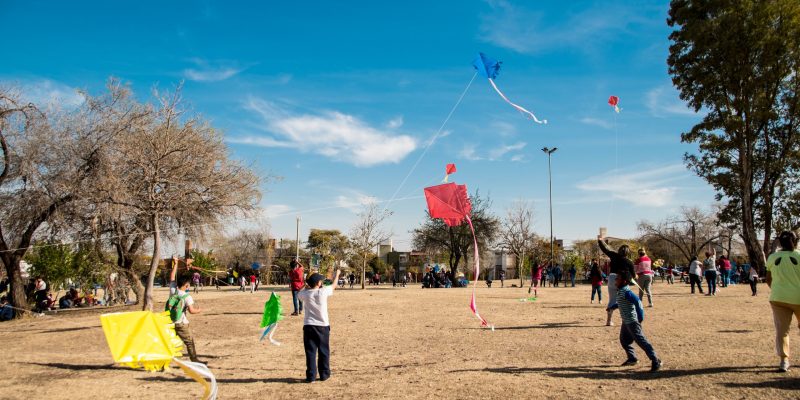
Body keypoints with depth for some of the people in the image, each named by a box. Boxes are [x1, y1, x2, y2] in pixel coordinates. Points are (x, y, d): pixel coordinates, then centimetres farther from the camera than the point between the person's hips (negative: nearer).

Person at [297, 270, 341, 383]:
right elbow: (334, 285, 10)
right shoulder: (323, 292, -9)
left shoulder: (306, 294, -5)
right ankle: (324, 374, 18)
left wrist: (306, 286, 27)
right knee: (324, 352, 12)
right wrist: (337, 274, 26)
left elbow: (298, 294, 20)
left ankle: (311, 376, 4)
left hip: (309, 326, 1)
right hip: (323, 326, -1)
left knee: (310, 352, 4)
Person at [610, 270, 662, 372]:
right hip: (626, 321, 10)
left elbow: (637, 301, -32)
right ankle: (632, 358, 33)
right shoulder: (620, 291, 8)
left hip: (632, 322, -10)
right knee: (624, 340, 19)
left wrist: (640, 316, -29)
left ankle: (656, 361, -2)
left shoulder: (626, 292, -23)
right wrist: (612, 307, 32)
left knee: (641, 341, -7)